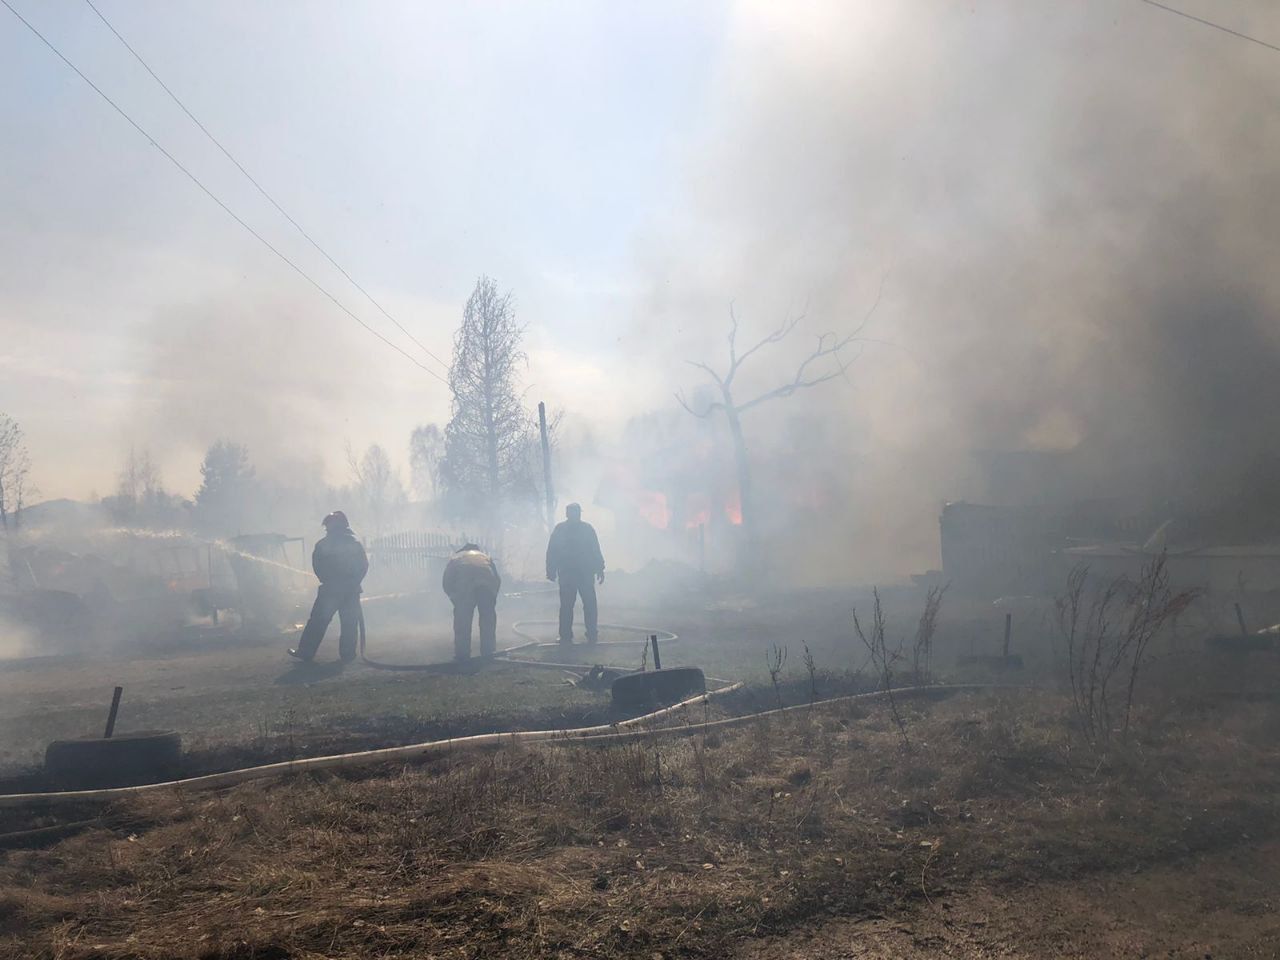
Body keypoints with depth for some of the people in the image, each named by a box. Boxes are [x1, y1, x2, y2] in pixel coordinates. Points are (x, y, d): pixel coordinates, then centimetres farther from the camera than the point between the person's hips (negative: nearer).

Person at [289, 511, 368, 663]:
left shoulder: (322, 544, 0)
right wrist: (354, 581, 11)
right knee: (350, 623, 6)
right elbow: (364, 565, 2)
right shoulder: (355, 542, 4)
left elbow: (317, 565, 2)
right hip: (351, 590, 1)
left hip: (330, 589, -1)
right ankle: (347, 654, 3)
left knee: (317, 621, 4)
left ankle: (305, 652, 6)